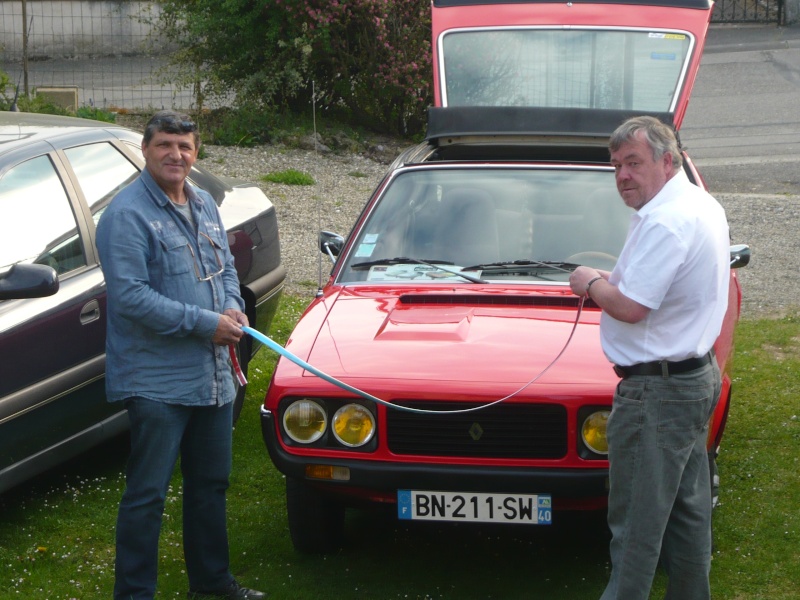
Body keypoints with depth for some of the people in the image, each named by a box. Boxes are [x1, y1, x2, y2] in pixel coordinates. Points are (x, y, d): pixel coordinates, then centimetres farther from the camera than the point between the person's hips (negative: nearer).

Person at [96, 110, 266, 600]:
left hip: (213, 377, 8)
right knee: (147, 494, -5)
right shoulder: (127, 214, -15)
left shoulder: (204, 206, 11)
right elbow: (130, 296, -22)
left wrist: (233, 307, -1)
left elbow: (226, 266, 22)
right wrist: (205, 322, -21)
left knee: (211, 484, 19)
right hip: (156, 380, -8)